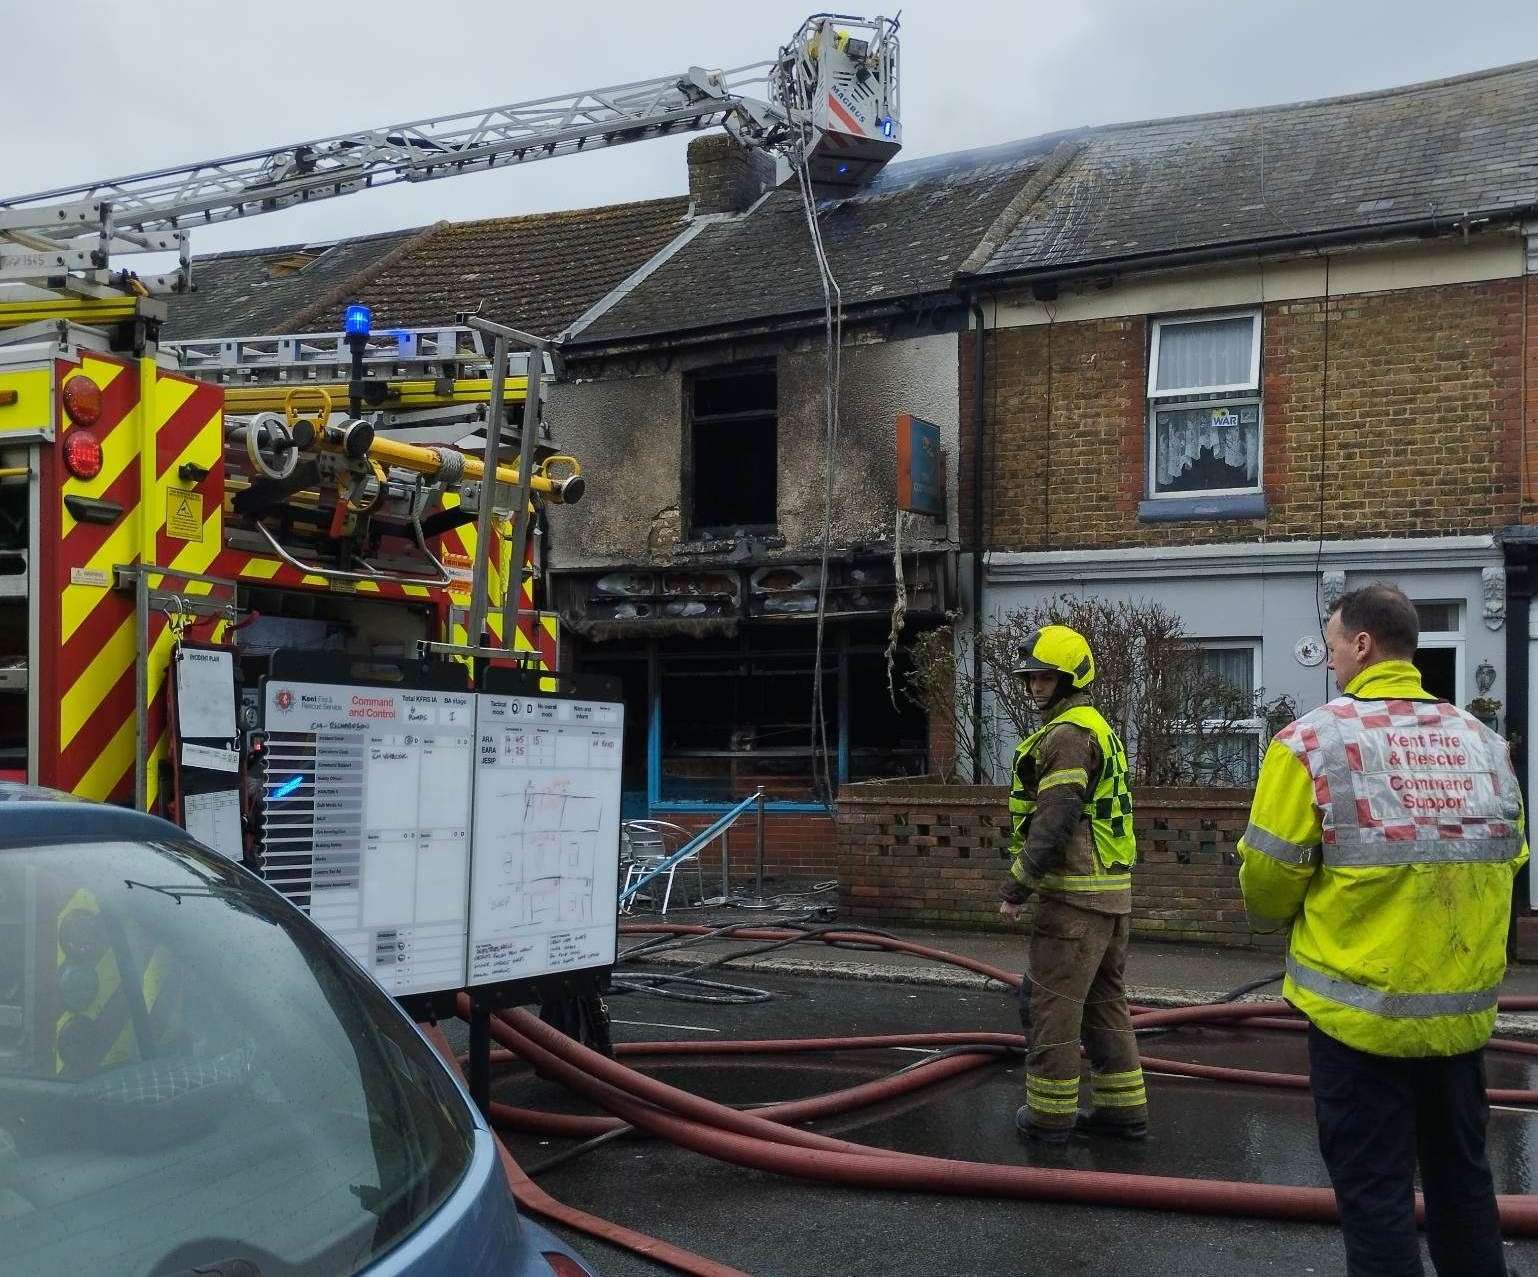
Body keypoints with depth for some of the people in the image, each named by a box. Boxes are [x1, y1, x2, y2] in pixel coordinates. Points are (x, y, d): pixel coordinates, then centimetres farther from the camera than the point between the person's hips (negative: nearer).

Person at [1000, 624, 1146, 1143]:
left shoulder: (1066, 734, -14)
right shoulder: (1099, 728, 19)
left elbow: (1054, 822, -20)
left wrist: (1016, 888, -15)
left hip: (1073, 894, -10)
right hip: (1112, 889, 10)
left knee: (1051, 1003, -2)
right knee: (1104, 1001, 15)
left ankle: (1048, 1113, 4)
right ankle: (1123, 1107, 20)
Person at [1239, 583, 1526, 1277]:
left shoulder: (1313, 741, -14)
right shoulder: (1483, 741, 1)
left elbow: (1269, 879, -12)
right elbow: (1508, 861, 7)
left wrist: (1283, 916, 10)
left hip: (1360, 1007, -5)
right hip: (1465, 1008, 5)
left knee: (1374, 1191, 6)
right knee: (1461, 1176, 21)